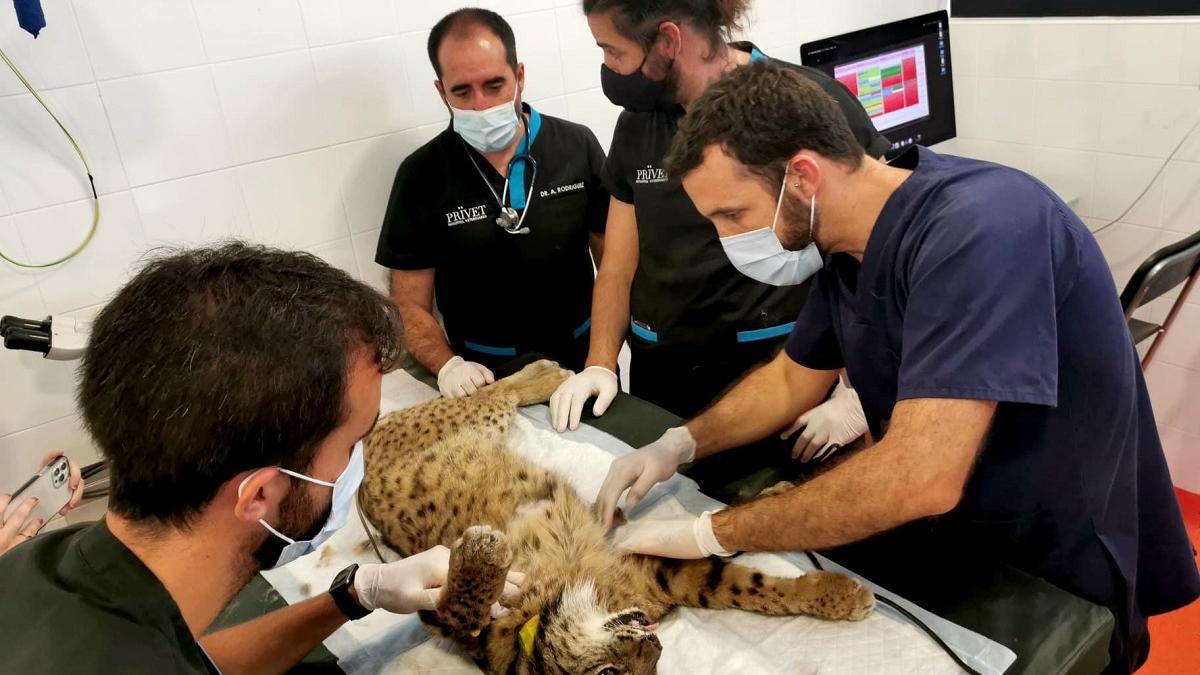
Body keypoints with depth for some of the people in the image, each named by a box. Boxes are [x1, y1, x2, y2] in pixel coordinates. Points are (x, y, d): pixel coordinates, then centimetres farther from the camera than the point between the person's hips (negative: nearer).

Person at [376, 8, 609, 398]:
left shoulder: (577, 147, -6)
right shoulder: (422, 175, -9)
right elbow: (411, 306, -5)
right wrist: (447, 366, -25)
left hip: (582, 356, 2)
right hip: (487, 375, -1)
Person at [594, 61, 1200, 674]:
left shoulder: (977, 227, -30)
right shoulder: (847, 250, -2)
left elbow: (920, 479, -37)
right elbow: (792, 379, 12)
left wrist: (710, 534, -27)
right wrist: (679, 444, -4)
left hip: (1057, 584, -7)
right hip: (943, 541, 7)